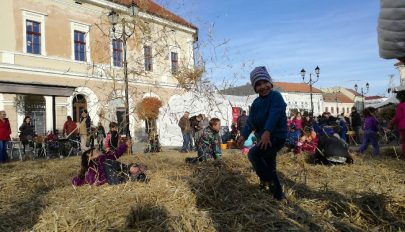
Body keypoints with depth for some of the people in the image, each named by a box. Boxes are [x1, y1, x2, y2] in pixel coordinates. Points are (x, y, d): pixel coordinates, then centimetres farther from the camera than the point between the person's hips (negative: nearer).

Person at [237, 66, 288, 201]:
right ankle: (278, 194, 30)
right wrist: (243, 136, -8)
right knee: (269, 167, 15)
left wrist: (267, 132, -41)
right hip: (264, 137, 9)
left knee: (253, 154, -25)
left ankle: (267, 181, -6)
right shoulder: (256, 103, 10)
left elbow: (274, 115, -28)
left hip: (277, 136, -9)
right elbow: (250, 121, 5)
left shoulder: (276, 96, -12)